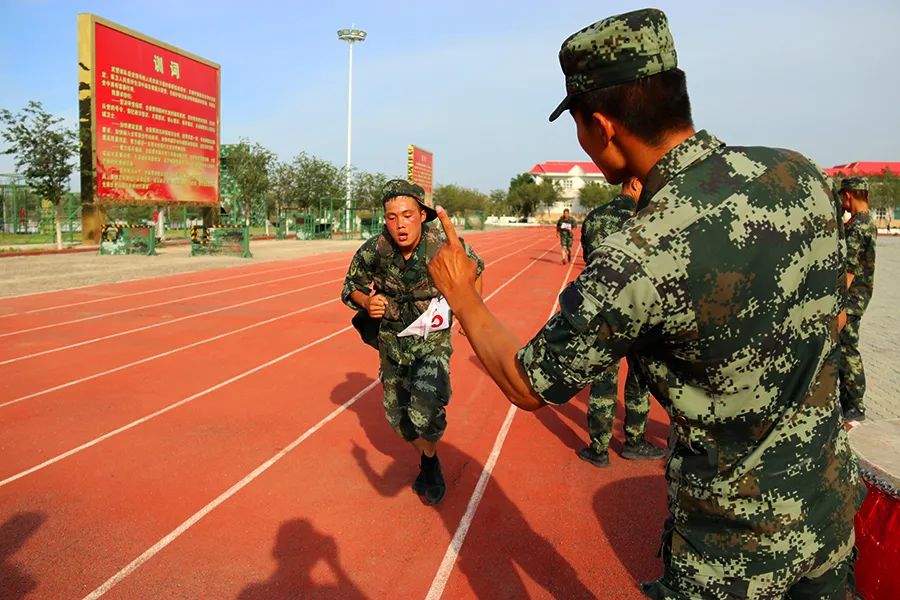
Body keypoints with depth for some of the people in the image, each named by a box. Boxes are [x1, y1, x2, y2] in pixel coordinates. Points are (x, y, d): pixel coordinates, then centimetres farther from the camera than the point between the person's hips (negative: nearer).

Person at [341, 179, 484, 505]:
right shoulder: (373, 251, -18)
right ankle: (428, 459, 42)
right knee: (398, 415, 13)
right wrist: (367, 302, -21)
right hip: (392, 340, 3)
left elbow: (475, 267, 2)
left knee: (426, 413, -22)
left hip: (432, 339, -3)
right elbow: (350, 287, 0)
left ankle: (429, 458, 12)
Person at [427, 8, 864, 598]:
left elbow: (527, 385, -15)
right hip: (833, 506, 7)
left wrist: (463, 295, -3)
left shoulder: (632, 264, -31)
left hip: (734, 544, -6)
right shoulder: (799, 172, -11)